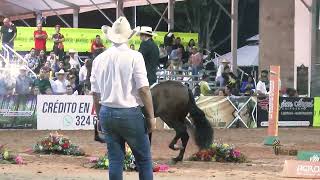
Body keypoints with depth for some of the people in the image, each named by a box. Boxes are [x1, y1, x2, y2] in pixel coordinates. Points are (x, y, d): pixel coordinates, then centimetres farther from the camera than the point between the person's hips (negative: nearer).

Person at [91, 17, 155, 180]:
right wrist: (151, 117, -6)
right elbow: (143, 89, -13)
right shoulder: (134, 57, -10)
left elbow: (95, 94, 9)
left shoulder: (99, 59, 5)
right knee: (144, 160, 6)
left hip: (106, 113, 5)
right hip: (130, 113, -5)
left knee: (115, 160, 10)